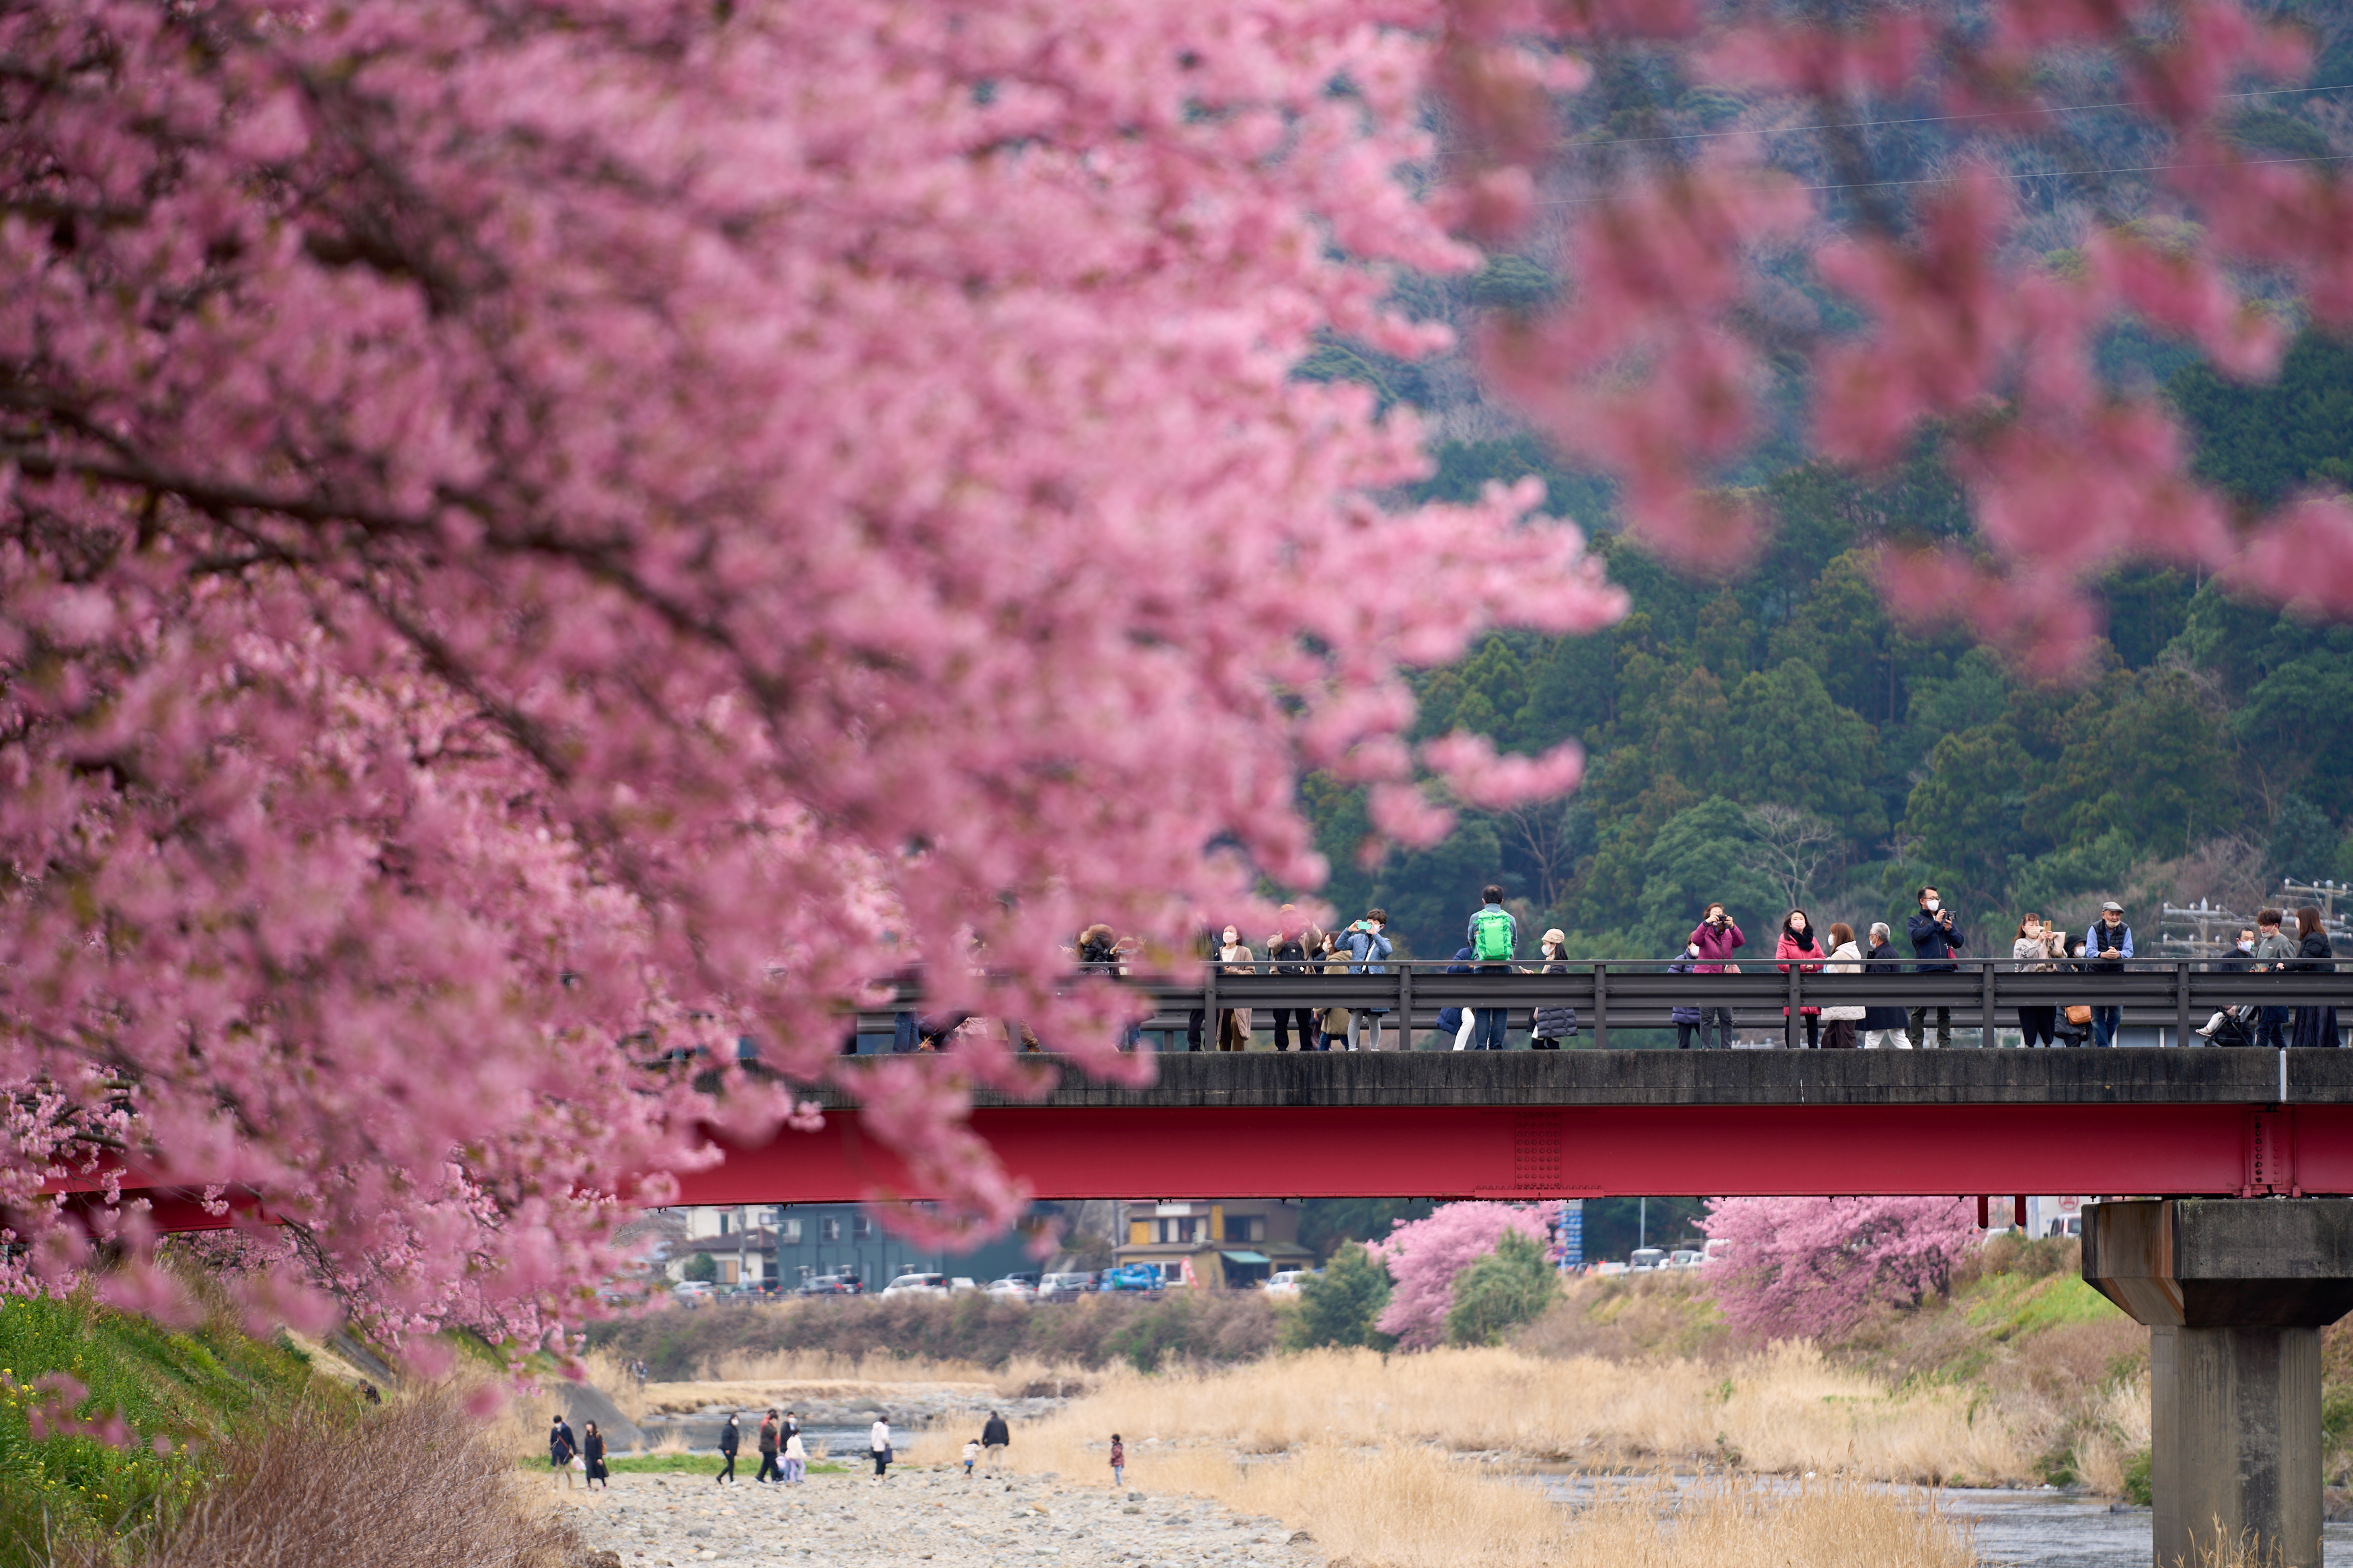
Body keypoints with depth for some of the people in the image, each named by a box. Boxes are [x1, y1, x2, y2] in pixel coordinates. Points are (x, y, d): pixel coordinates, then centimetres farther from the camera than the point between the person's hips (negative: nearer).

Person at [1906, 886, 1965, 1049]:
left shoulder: (1946, 918, 22)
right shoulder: (1915, 921, 11)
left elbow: (1959, 942, 16)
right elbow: (1917, 935, -11)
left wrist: (1949, 930, -3)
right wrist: (1936, 923, -10)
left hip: (1946, 970, 4)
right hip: (1924, 971, -4)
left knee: (1945, 1011, 4)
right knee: (1919, 1011, -5)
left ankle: (1945, 1043, 6)